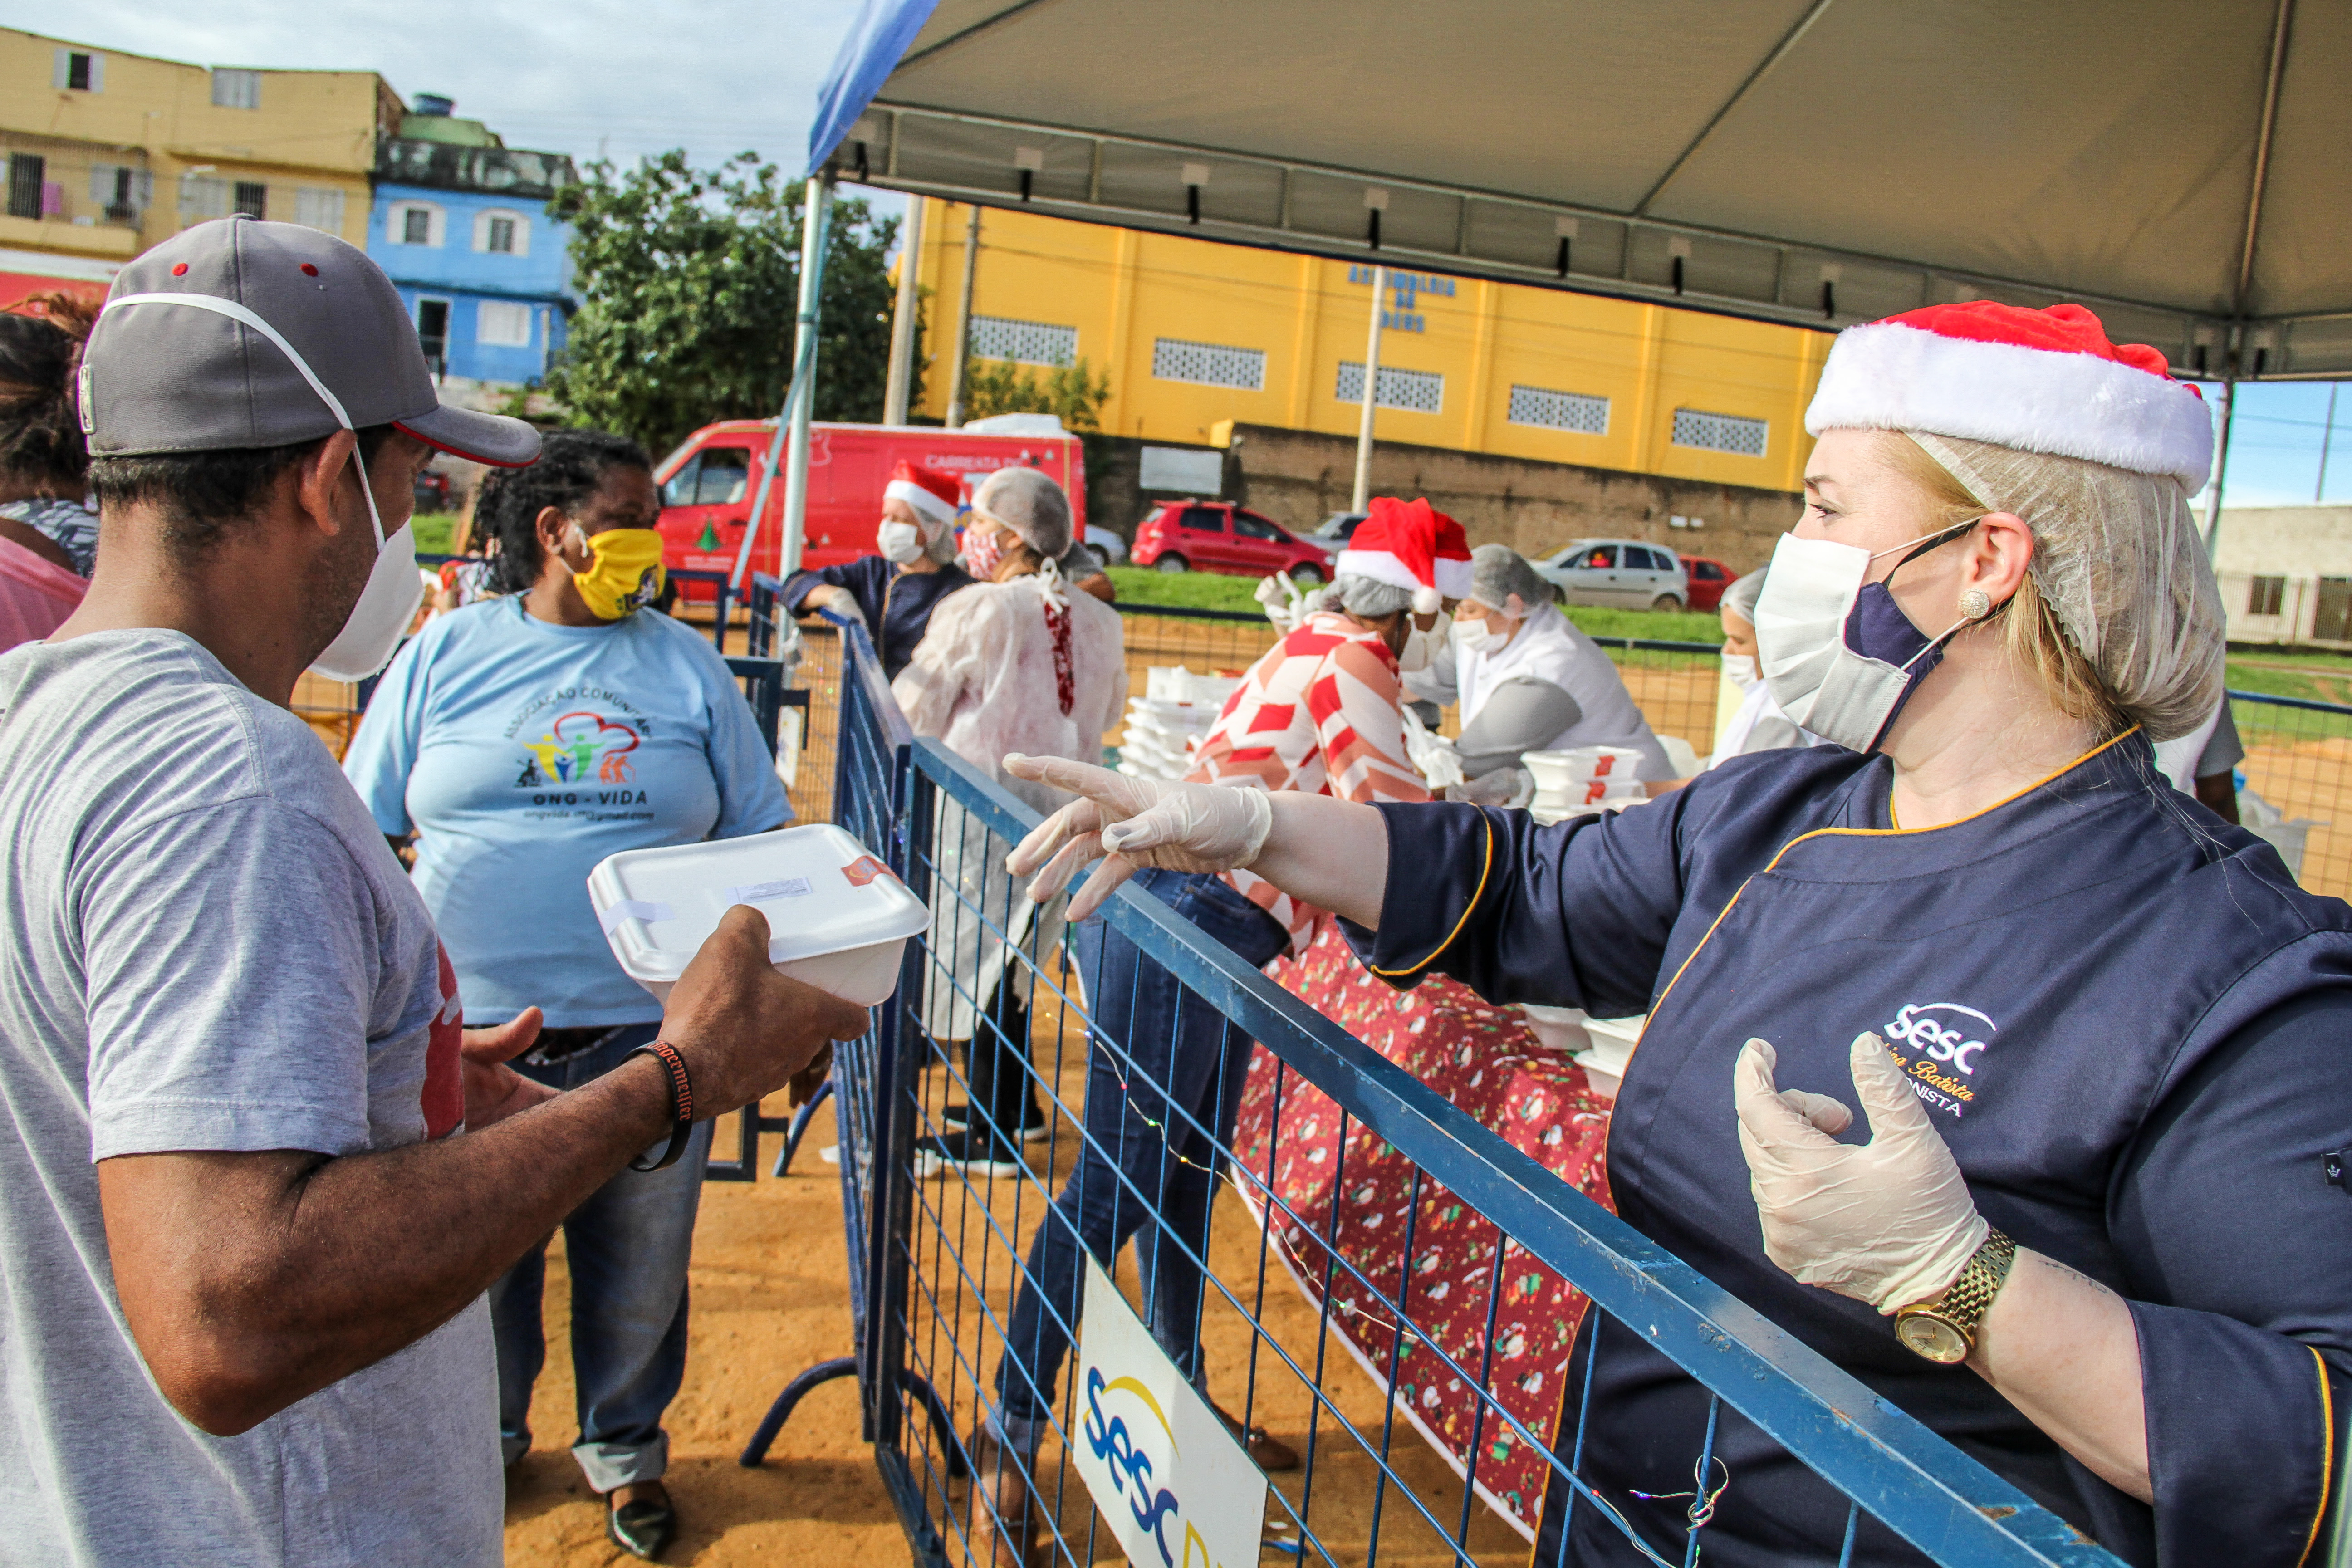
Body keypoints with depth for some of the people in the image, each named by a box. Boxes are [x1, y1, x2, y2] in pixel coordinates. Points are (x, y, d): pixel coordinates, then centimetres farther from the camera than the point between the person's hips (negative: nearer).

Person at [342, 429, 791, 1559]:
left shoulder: (687, 665, 5)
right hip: (467, 1031, 0)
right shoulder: (446, 653, 3)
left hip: (648, 1034, 0)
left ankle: (625, 1447, 37)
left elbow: (761, 842, 7)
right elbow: (366, 838, 6)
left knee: (639, 1272, 12)